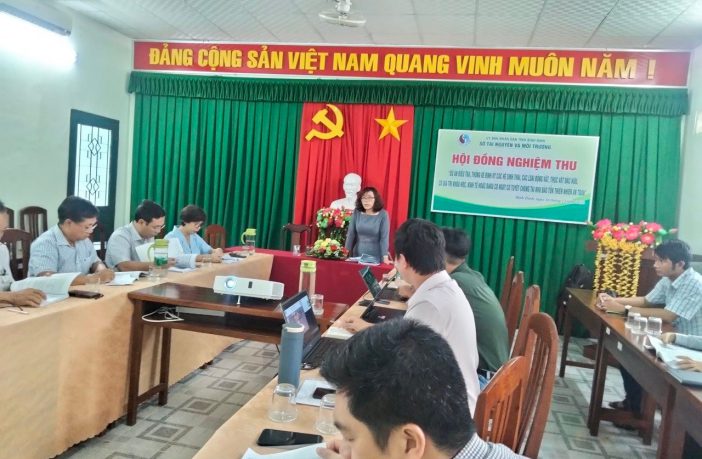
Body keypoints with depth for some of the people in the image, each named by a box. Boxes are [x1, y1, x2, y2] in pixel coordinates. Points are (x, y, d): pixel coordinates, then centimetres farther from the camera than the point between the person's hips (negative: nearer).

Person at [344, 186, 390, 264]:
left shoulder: (383, 214, -7)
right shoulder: (356, 213, 0)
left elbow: (384, 237, -13)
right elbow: (351, 234, -1)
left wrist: (385, 257, -20)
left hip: (376, 257, -2)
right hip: (358, 256, 2)